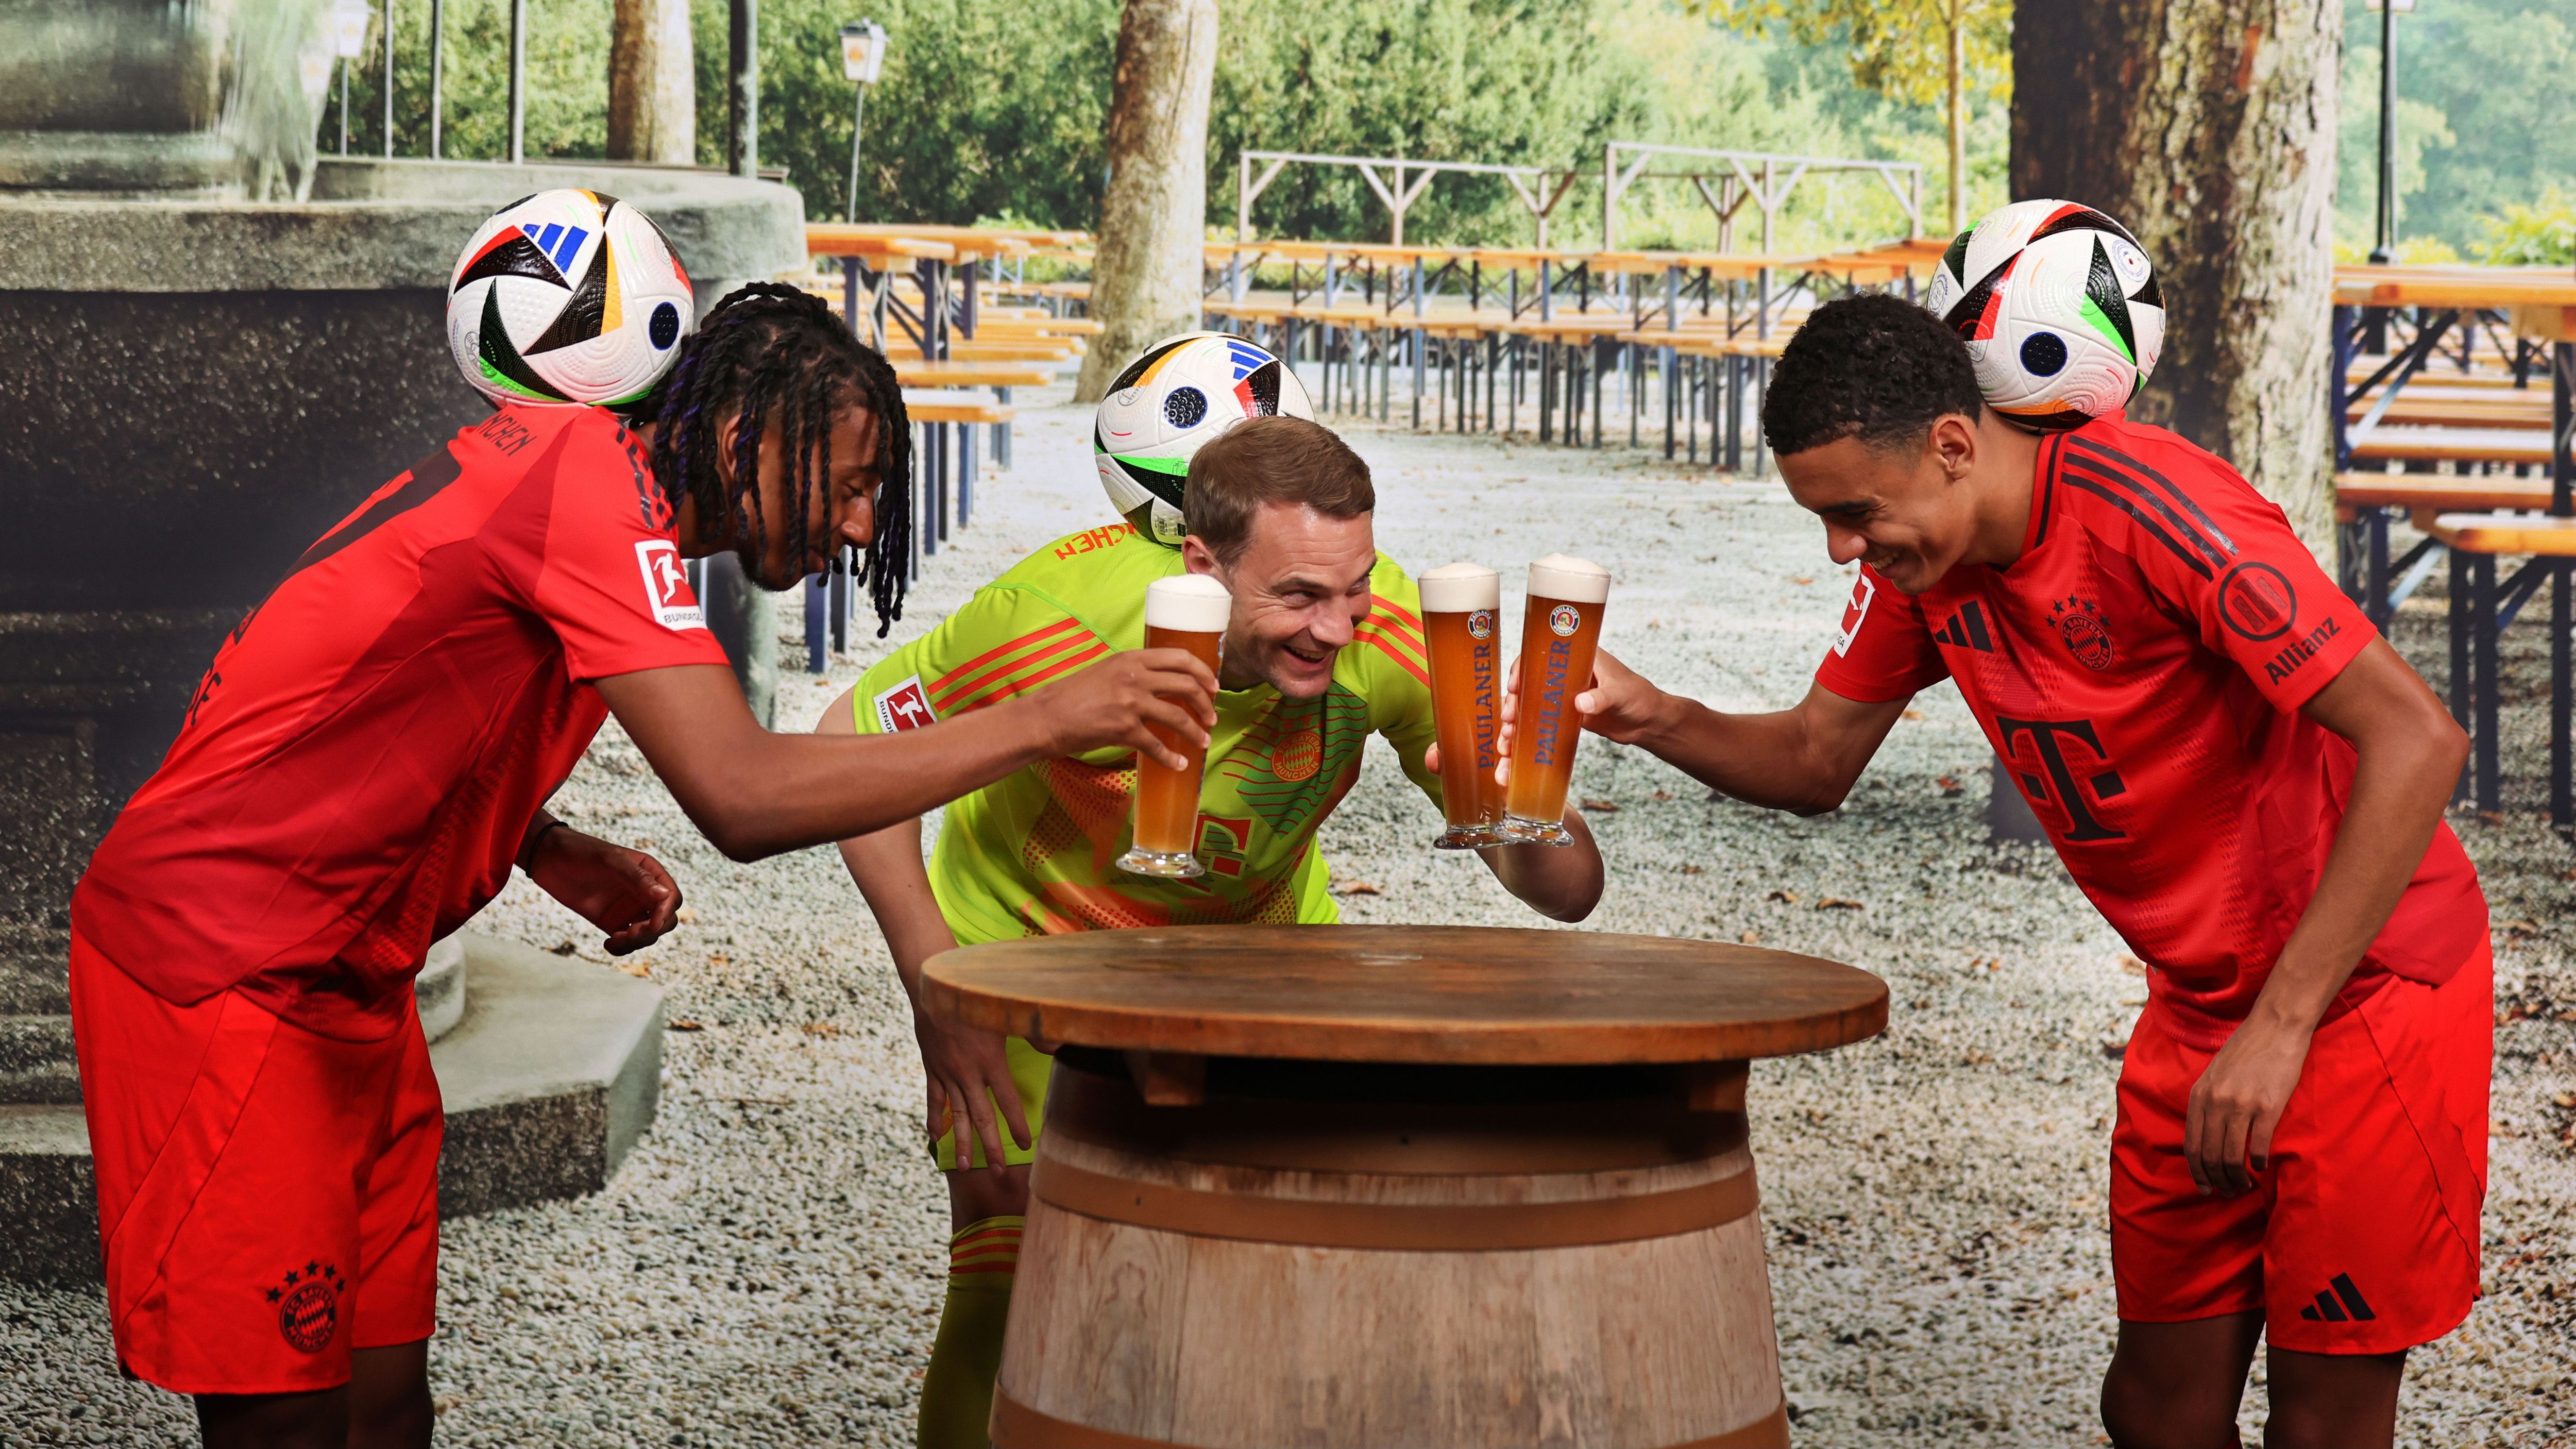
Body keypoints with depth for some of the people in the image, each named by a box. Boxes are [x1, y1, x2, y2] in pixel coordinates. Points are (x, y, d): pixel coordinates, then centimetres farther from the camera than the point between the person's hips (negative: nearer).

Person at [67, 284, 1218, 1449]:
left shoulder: (561, 460, 9)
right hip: (218, 961, -10)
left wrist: (556, 858, 2)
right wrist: (1044, 722, -26)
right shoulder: (592, 485, -20)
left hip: (341, 978, 10)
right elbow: (744, 796, -30)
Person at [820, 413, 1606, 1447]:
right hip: (1034, 944, -2)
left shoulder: (1390, 635, -27)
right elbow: (851, 747, -19)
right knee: (1011, 1283, -14)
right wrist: (935, 992, -26)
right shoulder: (1065, 619, -34)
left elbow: (1568, 897, -21)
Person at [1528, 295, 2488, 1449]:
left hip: (2370, 982, -7)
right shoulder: (1921, 554, -2)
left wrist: (2278, 1027, -29)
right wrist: (1660, 721, -14)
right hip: (2201, 1002, 7)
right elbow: (1815, 763, 8)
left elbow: (2417, 741, -29)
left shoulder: (2155, 512, -27)